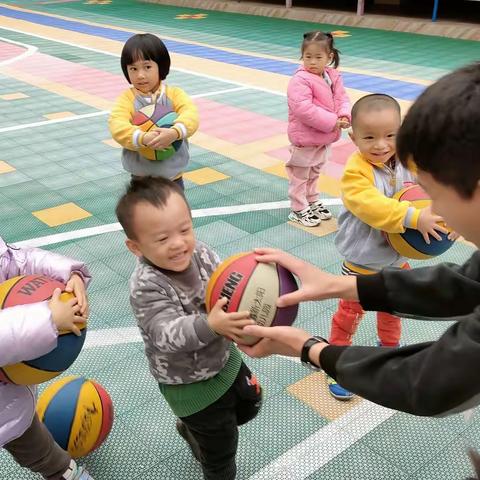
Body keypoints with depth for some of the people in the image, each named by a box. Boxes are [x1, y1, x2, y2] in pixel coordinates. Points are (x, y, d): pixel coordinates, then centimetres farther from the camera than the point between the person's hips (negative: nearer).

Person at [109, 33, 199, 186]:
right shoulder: (127, 98, -6)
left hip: (172, 176, 1)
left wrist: (175, 133, -40)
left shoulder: (174, 94, -4)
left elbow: (191, 115, -19)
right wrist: (143, 138, -39)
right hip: (141, 178, -1)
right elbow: (117, 126, -21)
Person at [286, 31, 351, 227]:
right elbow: (304, 109, -31)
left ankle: (312, 201, 42)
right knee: (300, 175, 7)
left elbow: (341, 98, 4)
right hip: (305, 138, -8)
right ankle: (298, 210, 19)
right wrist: (332, 122, -28)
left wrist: (344, 116, -19)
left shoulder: (333, 76, 2)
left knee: (314, 173, 25)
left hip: (325, 137, 8)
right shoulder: (300, 80, -23)